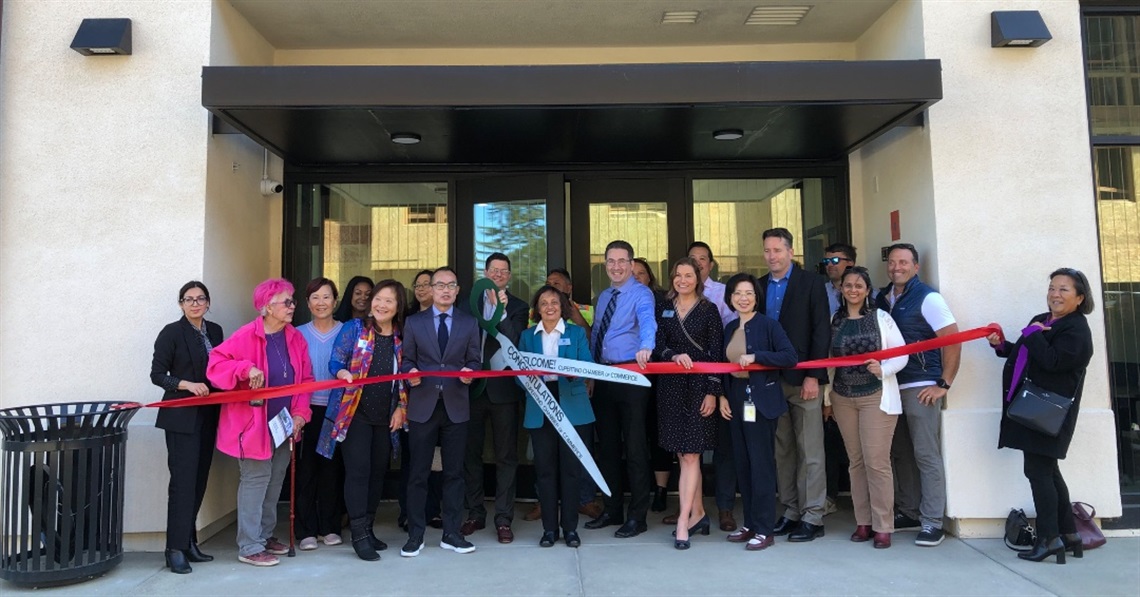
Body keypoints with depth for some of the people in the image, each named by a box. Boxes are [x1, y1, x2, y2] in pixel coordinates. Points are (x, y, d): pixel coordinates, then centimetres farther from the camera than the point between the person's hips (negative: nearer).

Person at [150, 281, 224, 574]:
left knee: (199, 480, 9)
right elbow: (157, 374, -6)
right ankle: (176, 549, -2)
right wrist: (187, 384, -19)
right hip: (181, 418, -6)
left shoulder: (214, 331, 12)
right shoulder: (172, 333, -4)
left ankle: (189, 542, 19)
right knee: (183, 481, -8)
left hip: (208, 417, 6)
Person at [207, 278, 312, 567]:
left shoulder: (295, 338, 4)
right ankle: (249, 547, 6)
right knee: (255, 480, -3)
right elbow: (216, 365, -17)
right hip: (253, 424, -7)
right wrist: (246, 369, -32)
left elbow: (305, 379, 6)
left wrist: (300, 413, -4)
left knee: (275, 481, 16)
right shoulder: (246, 336, -14)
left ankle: (265, 535, 31)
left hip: (284, 423, 7)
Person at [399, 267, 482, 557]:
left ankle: (451, 533, 18)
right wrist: (410, 372, -14)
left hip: (455, 406, 1)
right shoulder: (414, 322, 8)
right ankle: (415, 535, 15)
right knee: (418, 473, 4)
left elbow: (475, 360, 8)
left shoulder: (469, 323, 9)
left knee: (454, 472, 7)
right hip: (422, 405, -1)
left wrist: (469, 371, -14)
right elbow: (407, 360, 7)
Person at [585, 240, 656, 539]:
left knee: (635, 448, -2)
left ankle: (637, 516, 9)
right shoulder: (603, 296, 16)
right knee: (607, 445, 14)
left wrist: (645, 348, -48)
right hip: (603, 377, 8)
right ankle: (612, 510, 27)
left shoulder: (641, 294, -8)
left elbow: (648, 323, -28)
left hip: (631, 376, -8)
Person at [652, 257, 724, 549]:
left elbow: (716, 353, -2)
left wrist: (712, 392, -8)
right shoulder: (663, 309, 11)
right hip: (671, 386, 3)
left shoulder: (708, 310, 2)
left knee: (690, 454, -7)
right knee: (684, 455, 8)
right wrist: (674, 356, -18)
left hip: (699, 386, -3)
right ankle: (698, 514, 19)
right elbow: (658, 345, 3)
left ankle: (683, 521, -4)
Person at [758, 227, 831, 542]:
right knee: (782, 451, 8)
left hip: (803, 378, -4)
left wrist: (813, 375, -12)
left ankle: (812, 517, 8)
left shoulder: (811, 283, 0)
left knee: (810, 452, 1)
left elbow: (821, 330, -6)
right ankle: (790, 512, 17)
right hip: (771, 379, 4)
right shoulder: (759, 286, 11)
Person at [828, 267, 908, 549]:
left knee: (877, 461, -6)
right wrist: (827, 397, 10)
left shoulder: (881, 317, -2)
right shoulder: (834, 320, 6)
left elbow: (901, 355, -4)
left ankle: (883, 526, 4)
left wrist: (883, 369, -23)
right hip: (843, 397, 3)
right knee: (855, 461, 8)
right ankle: (863, 522, 17)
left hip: (876, 396, -3)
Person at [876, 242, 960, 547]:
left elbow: (953, 340, -10)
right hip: (891, 386, 6)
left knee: (926, 456, -2)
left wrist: (944, 384, -13)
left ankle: (932, 522, 6)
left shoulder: (928, 298, -6)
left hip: (921, 388, -6)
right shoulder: (882, 298, 10)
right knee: (900, 454, 12)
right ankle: (909, 513, 23)